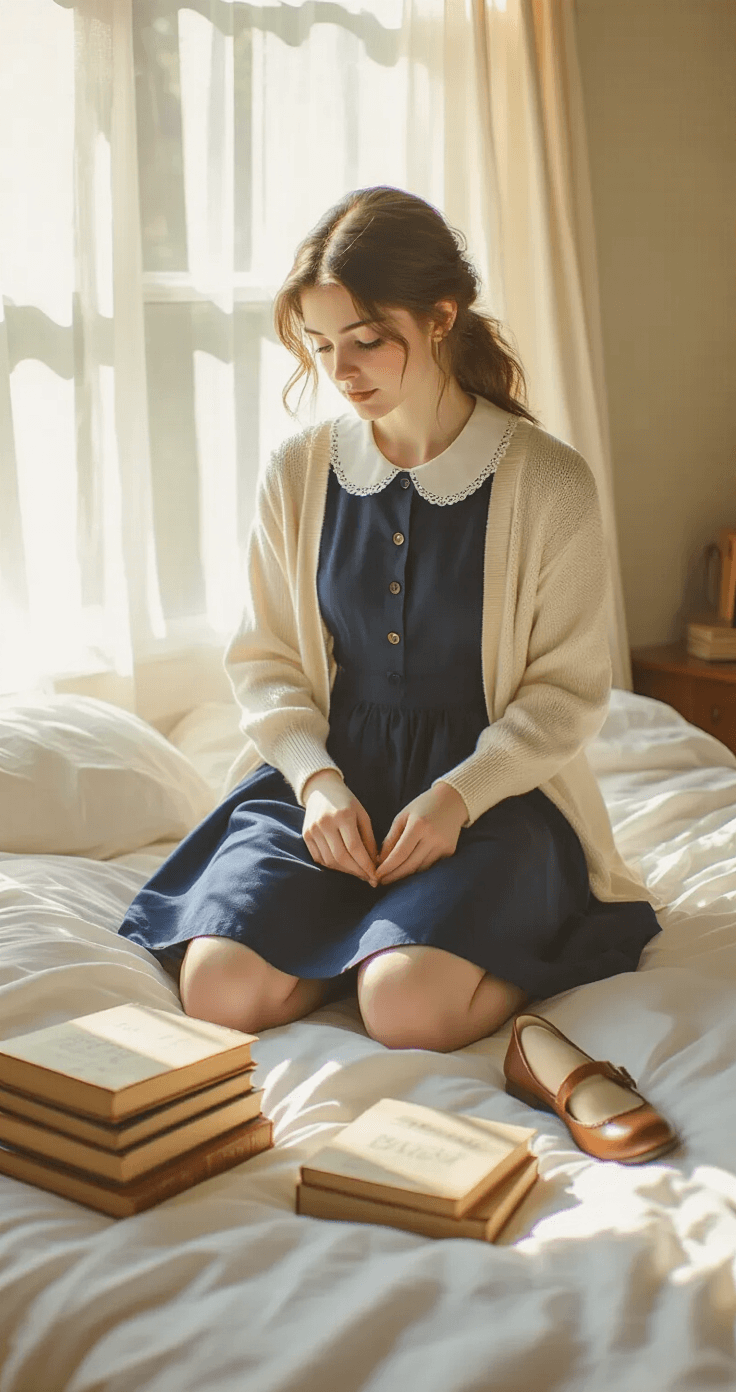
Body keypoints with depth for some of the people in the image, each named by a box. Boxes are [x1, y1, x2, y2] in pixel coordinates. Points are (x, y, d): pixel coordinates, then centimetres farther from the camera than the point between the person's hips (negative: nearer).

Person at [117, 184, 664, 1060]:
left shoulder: (550, 485, -7)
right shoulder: (296, 474, 1)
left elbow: (568, 691, -3)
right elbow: (264, 660, 7)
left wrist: (458, 796, -18)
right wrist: (318, 779, -12)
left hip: (492, 779, -3)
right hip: (329, 767, 3)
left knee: (411, 1009, -28)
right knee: (221, 991, -20)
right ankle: (365, 934, 7)